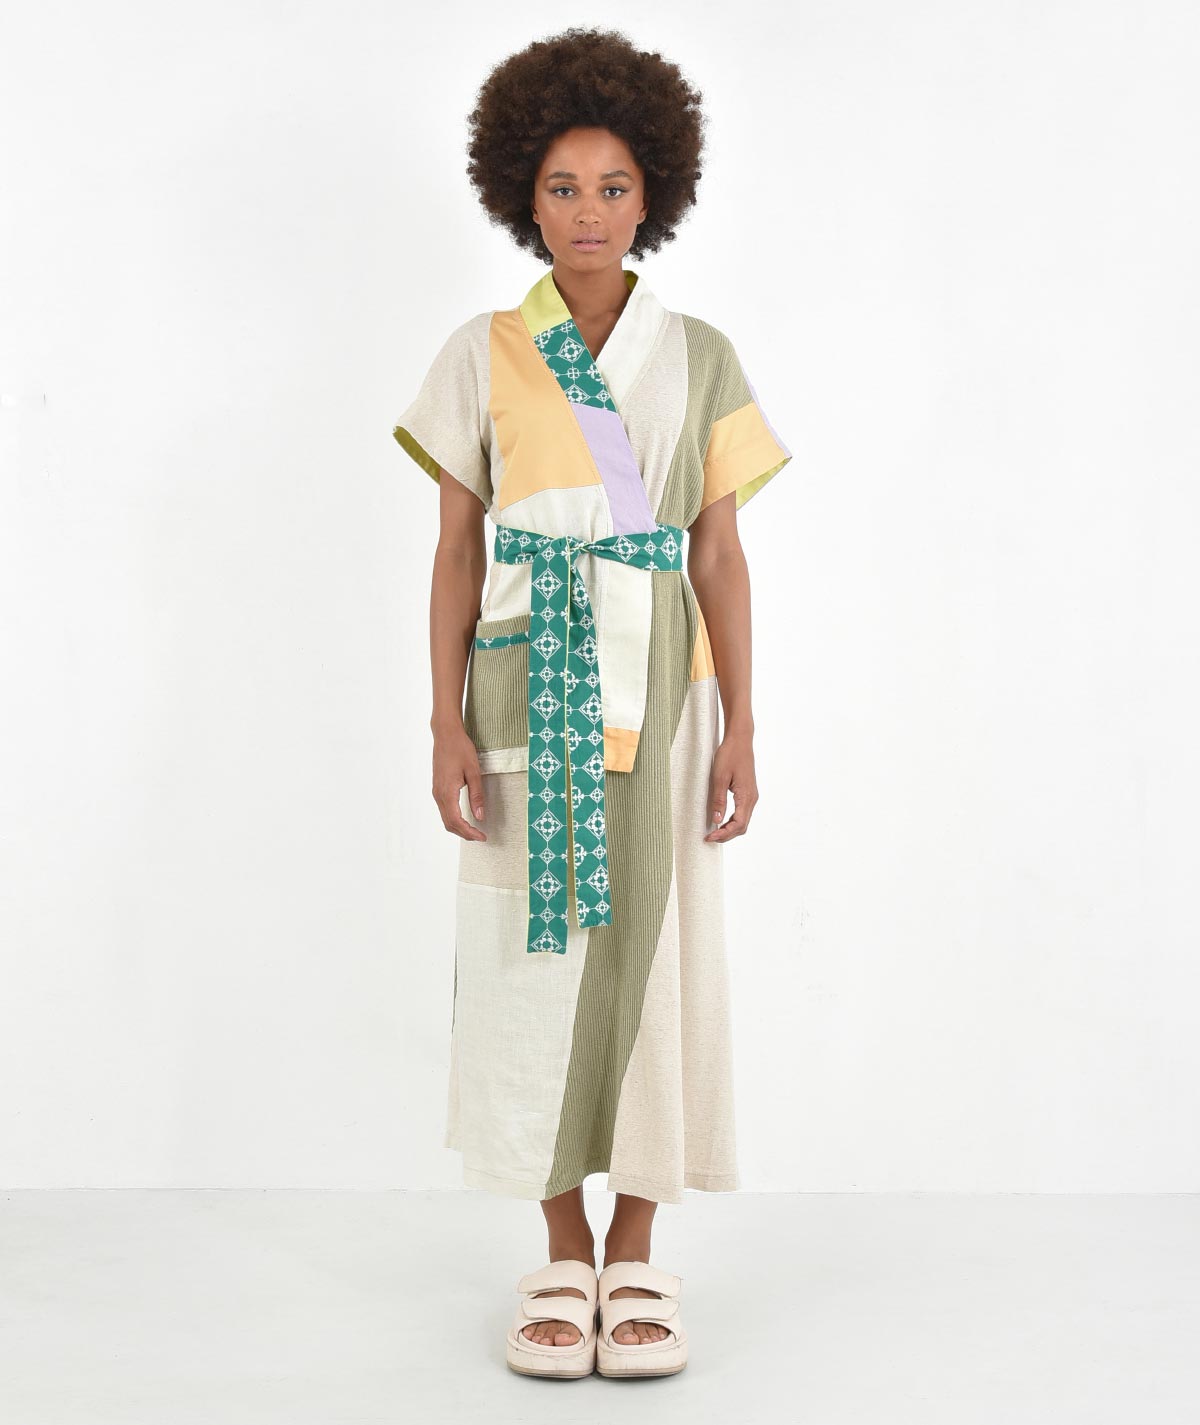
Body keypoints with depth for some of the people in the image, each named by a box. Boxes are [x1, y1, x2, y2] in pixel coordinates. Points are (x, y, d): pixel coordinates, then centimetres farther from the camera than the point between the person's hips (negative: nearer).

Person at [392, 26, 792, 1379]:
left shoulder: (700, 357, 5)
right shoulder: (480, 356, 4)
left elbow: (720, 554, 4)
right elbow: (456, 550, 3)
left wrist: (739, 728, -1)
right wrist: (447, 725, -5)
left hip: (659, 689, 0)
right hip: (526, 691, 0)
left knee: (650, 948, 2)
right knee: (534, 951, 2)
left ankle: (636, 1252, 16)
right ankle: (563, 1251, 17)